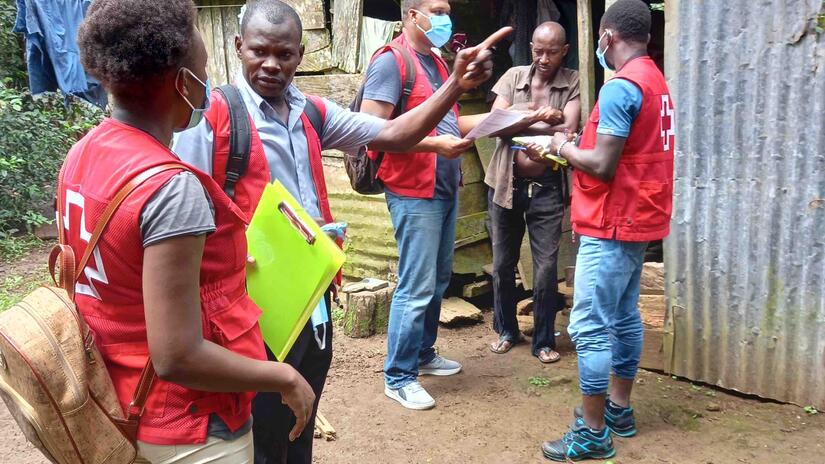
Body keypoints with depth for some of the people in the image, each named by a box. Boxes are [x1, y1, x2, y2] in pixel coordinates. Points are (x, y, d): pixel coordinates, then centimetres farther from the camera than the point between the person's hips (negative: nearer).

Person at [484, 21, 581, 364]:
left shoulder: (573, 84, -3)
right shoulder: (513, 77, 2)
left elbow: (567, 131, -16)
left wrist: (520, 121, -22)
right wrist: (545, 121, -19)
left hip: (547, 188, -2)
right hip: (505, 183, 2)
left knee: (546, 267, 0)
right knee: (503, 263, 12)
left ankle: (544, 341, 16)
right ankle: (506, 330, 31)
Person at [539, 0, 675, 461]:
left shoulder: (621, 86, -18)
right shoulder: (656, 82, 13)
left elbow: (602, 165, -22)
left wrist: (564, 148, -5)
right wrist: (579, 146, 7)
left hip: (613, 224, -10)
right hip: (639, 218, 10)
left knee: (590, 327, -5)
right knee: (624, 316, 16)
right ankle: (620, 408, 28)